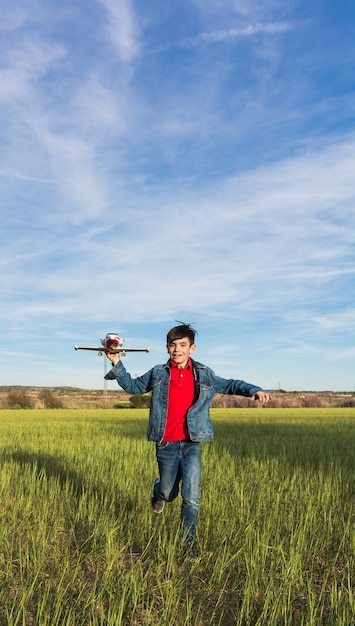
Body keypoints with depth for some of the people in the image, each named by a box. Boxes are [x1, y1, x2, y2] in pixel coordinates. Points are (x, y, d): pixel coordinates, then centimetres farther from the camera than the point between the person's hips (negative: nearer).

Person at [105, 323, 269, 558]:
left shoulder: (204, 374, 3)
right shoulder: (158, 374, 2)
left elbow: (229, 385, 14)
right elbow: (133, 386, 14)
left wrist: (254, 390, -1)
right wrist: (117, 364, 3)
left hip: (192, 443, 0)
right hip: (166, 444, 0)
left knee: (192, 497, -5)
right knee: (168, 493, 14)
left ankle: (188, 541, 17)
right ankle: (158, 491, 51)